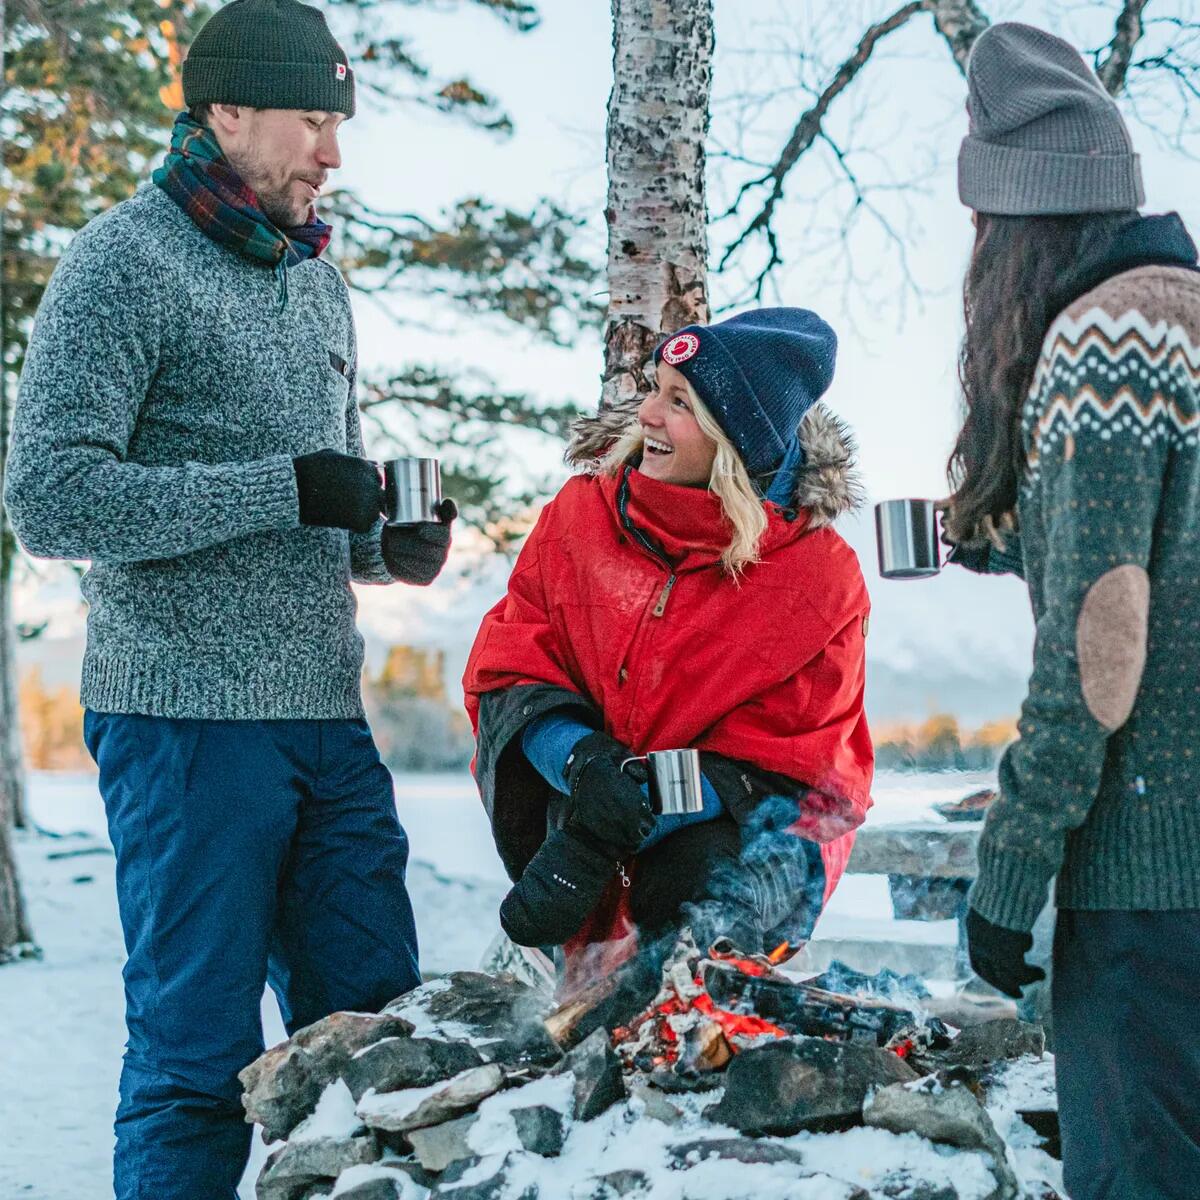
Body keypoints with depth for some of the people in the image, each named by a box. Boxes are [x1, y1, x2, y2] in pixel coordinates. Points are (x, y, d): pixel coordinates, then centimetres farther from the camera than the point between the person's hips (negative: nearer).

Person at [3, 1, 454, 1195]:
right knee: (200, 1055, -2)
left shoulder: (316, 281, 19)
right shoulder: (124, 263, -5)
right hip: (190, 713, -7)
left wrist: (398, 545, 4)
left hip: (329, 715, 7)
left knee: (373, 1033, 8)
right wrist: (281, 491, -18)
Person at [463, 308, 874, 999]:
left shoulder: (820, 574, -9)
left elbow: (776, 761, -10)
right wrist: (578, 756, -25)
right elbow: (509, 664, 0)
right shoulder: (583, 513, 0)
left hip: (751, 816, -3)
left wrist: (609, 838, -24)